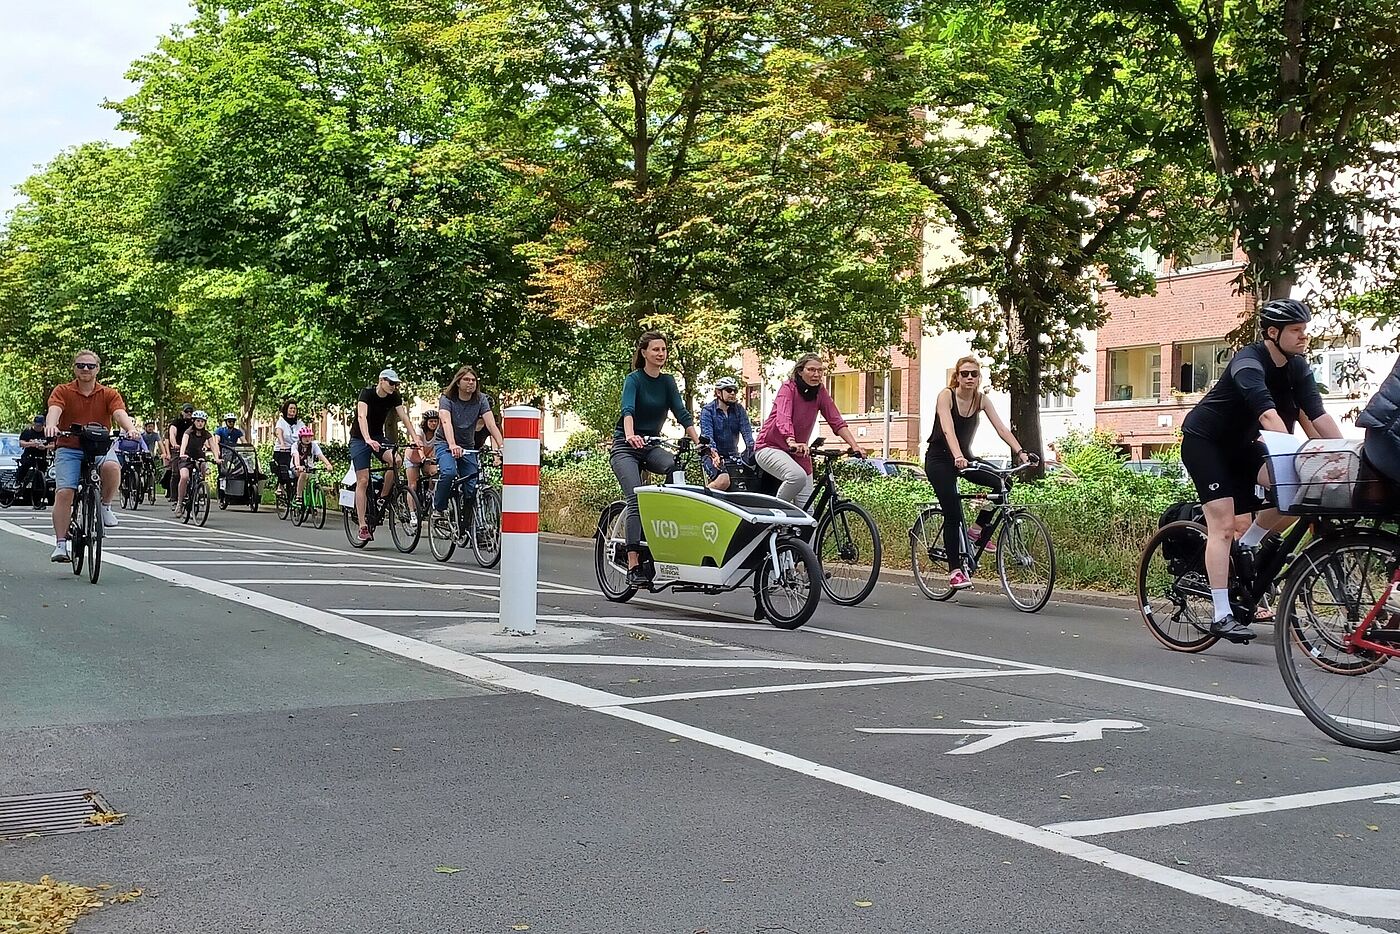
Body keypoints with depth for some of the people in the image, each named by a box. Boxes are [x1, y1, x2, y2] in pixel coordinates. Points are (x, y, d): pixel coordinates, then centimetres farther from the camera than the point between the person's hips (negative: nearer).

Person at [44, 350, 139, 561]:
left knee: (112, 467, -33)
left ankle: (105, 506, -6)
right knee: (64, 492, -15)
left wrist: (131, 428, -37)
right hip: (69, 448, 0)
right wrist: (50, 425, -41)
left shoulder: (109, 394, 3)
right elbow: (54, 410, -17)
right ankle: (60, 543, -7)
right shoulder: (63, 391, 2)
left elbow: (120, 413, -14)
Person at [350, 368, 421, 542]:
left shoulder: (394, 397, -6)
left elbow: (404, 417, -11)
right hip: (360, 438, -4)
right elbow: (362, 417, -34)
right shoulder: (367, 393, -21)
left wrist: (415, 438, -25)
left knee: (396, 460, -26)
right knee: (363, 481, -11)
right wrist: (368, 440, -49)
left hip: (378, 437, 4)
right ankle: (363, 526, -7)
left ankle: (382, 499, -7)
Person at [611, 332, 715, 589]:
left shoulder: (667, 381, 7)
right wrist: (630, 435, -48)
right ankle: (633, 566, -26)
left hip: (651, 447, 5)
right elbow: (628, 410, -27)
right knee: (636, 499, -23)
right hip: (625, 448, -5)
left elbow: (682, 414, -3)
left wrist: (701, 444, -17)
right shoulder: (634, 379, -8)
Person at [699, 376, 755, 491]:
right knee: (723, 480, -30)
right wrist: (713, 452, -37)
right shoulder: (708, 410, -4)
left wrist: (751, 447, -25)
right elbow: (707, 434, -18)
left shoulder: (739, 410, 8)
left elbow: (746, 430, -5)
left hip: (732, 455, 5)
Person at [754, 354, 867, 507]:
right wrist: (792, 443, -51)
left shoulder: (820, 392, -1)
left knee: (806, 508, -3)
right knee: (798, 476, -35)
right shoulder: (788, 388, -16)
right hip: (771, 447, -6)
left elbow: (837, 421, -6)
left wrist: (855, 446, -21)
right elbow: (783, 418, -32)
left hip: (800, 453, 6)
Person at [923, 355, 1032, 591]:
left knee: (1000, 485, -18)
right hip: (939, 459, -5)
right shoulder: (946, 396, -17)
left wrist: (1020, 452, -25)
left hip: (964, 457, 5)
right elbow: (948, 430, -32)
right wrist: (957, 457, -48)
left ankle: (977, 530, 2)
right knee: (953, 513, -14)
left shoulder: (982, 399, -2)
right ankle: (955, 570, -8)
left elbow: (1001, 428, -11)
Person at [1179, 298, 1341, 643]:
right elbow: (1268, 414, -41)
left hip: (1239, 444, 7)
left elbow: (1318, 415, -10)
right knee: (1223, 524, -15)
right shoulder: (1249, 363, -27)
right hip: (1203, 440, -7)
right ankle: (1221, 616, -15)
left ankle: (1247, 545, 6)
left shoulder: (1297, 368, -4)